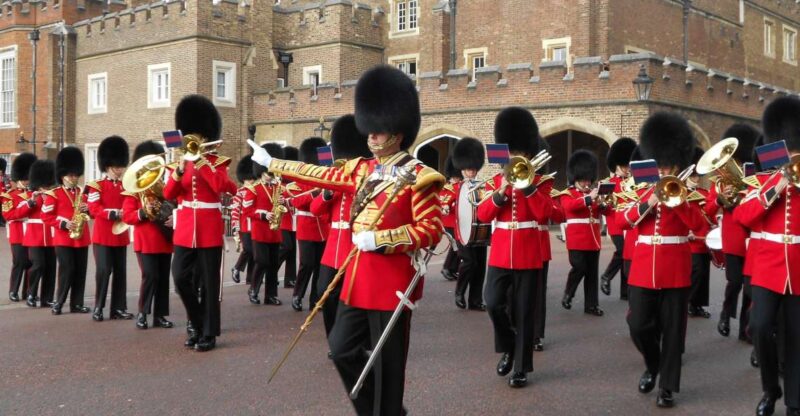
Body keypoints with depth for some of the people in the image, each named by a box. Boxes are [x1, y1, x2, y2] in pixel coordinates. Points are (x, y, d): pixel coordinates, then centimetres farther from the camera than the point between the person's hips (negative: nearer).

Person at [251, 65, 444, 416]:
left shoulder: (417, 176, -11)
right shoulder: (362, 169, 10)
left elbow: (431, 230, -16)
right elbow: (322, 175, 20)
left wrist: (380, 238, -22)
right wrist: (272, 163, 26)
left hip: (391, 283, -7)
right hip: (357, 278, 7)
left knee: (387, 364, 3)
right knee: (343, 350, 13)